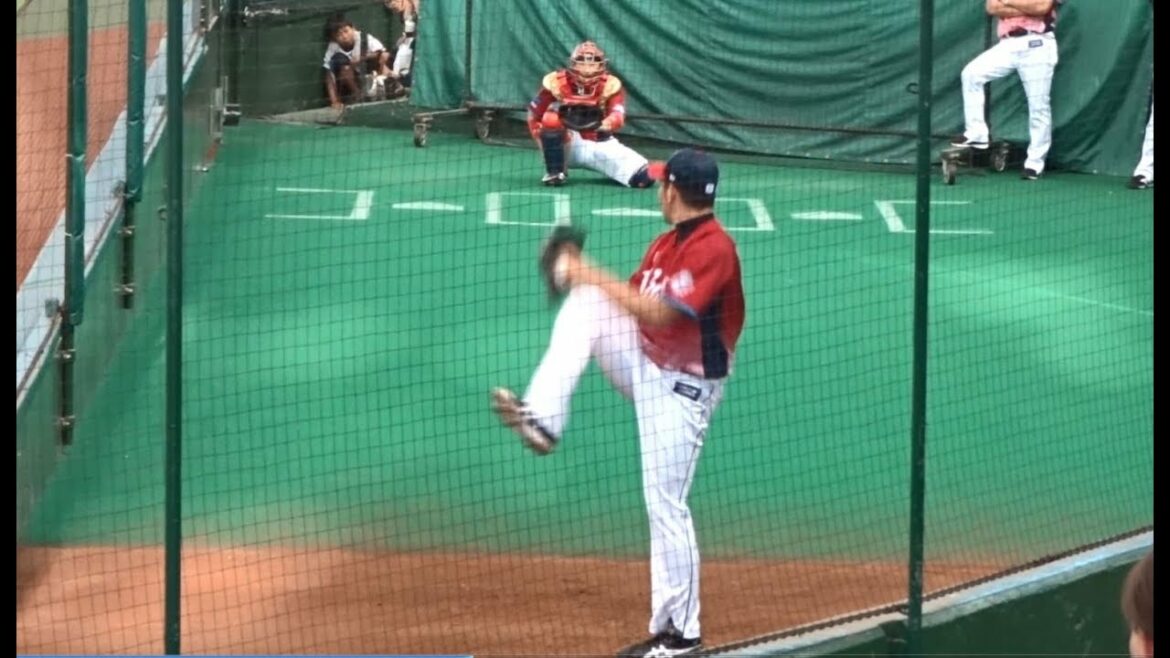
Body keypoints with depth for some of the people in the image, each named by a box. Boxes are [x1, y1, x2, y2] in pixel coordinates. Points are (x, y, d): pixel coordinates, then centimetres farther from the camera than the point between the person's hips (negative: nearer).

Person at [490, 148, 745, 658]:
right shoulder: (668, 243, 9)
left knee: (665, 506, -7)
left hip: (680, 389, -9)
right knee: (584, 302, -7)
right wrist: (584, 278, -7)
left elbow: (658, 314, -30)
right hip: (644, 366, 9)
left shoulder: (714, 248, -21)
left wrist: (596, 277, -24)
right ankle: (543, 419, -14)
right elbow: (631, 302, 9)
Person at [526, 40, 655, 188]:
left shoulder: (610, 85, -9)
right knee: (551, 117, -31)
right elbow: (535, 115, -3)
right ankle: (554, 172, -18)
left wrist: (607, 125, -48)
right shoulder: (556, 83, -11)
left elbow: (618, 115, -25)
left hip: (598, 144, 0)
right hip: (564, 146, 1)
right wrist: (544, 140, -13)